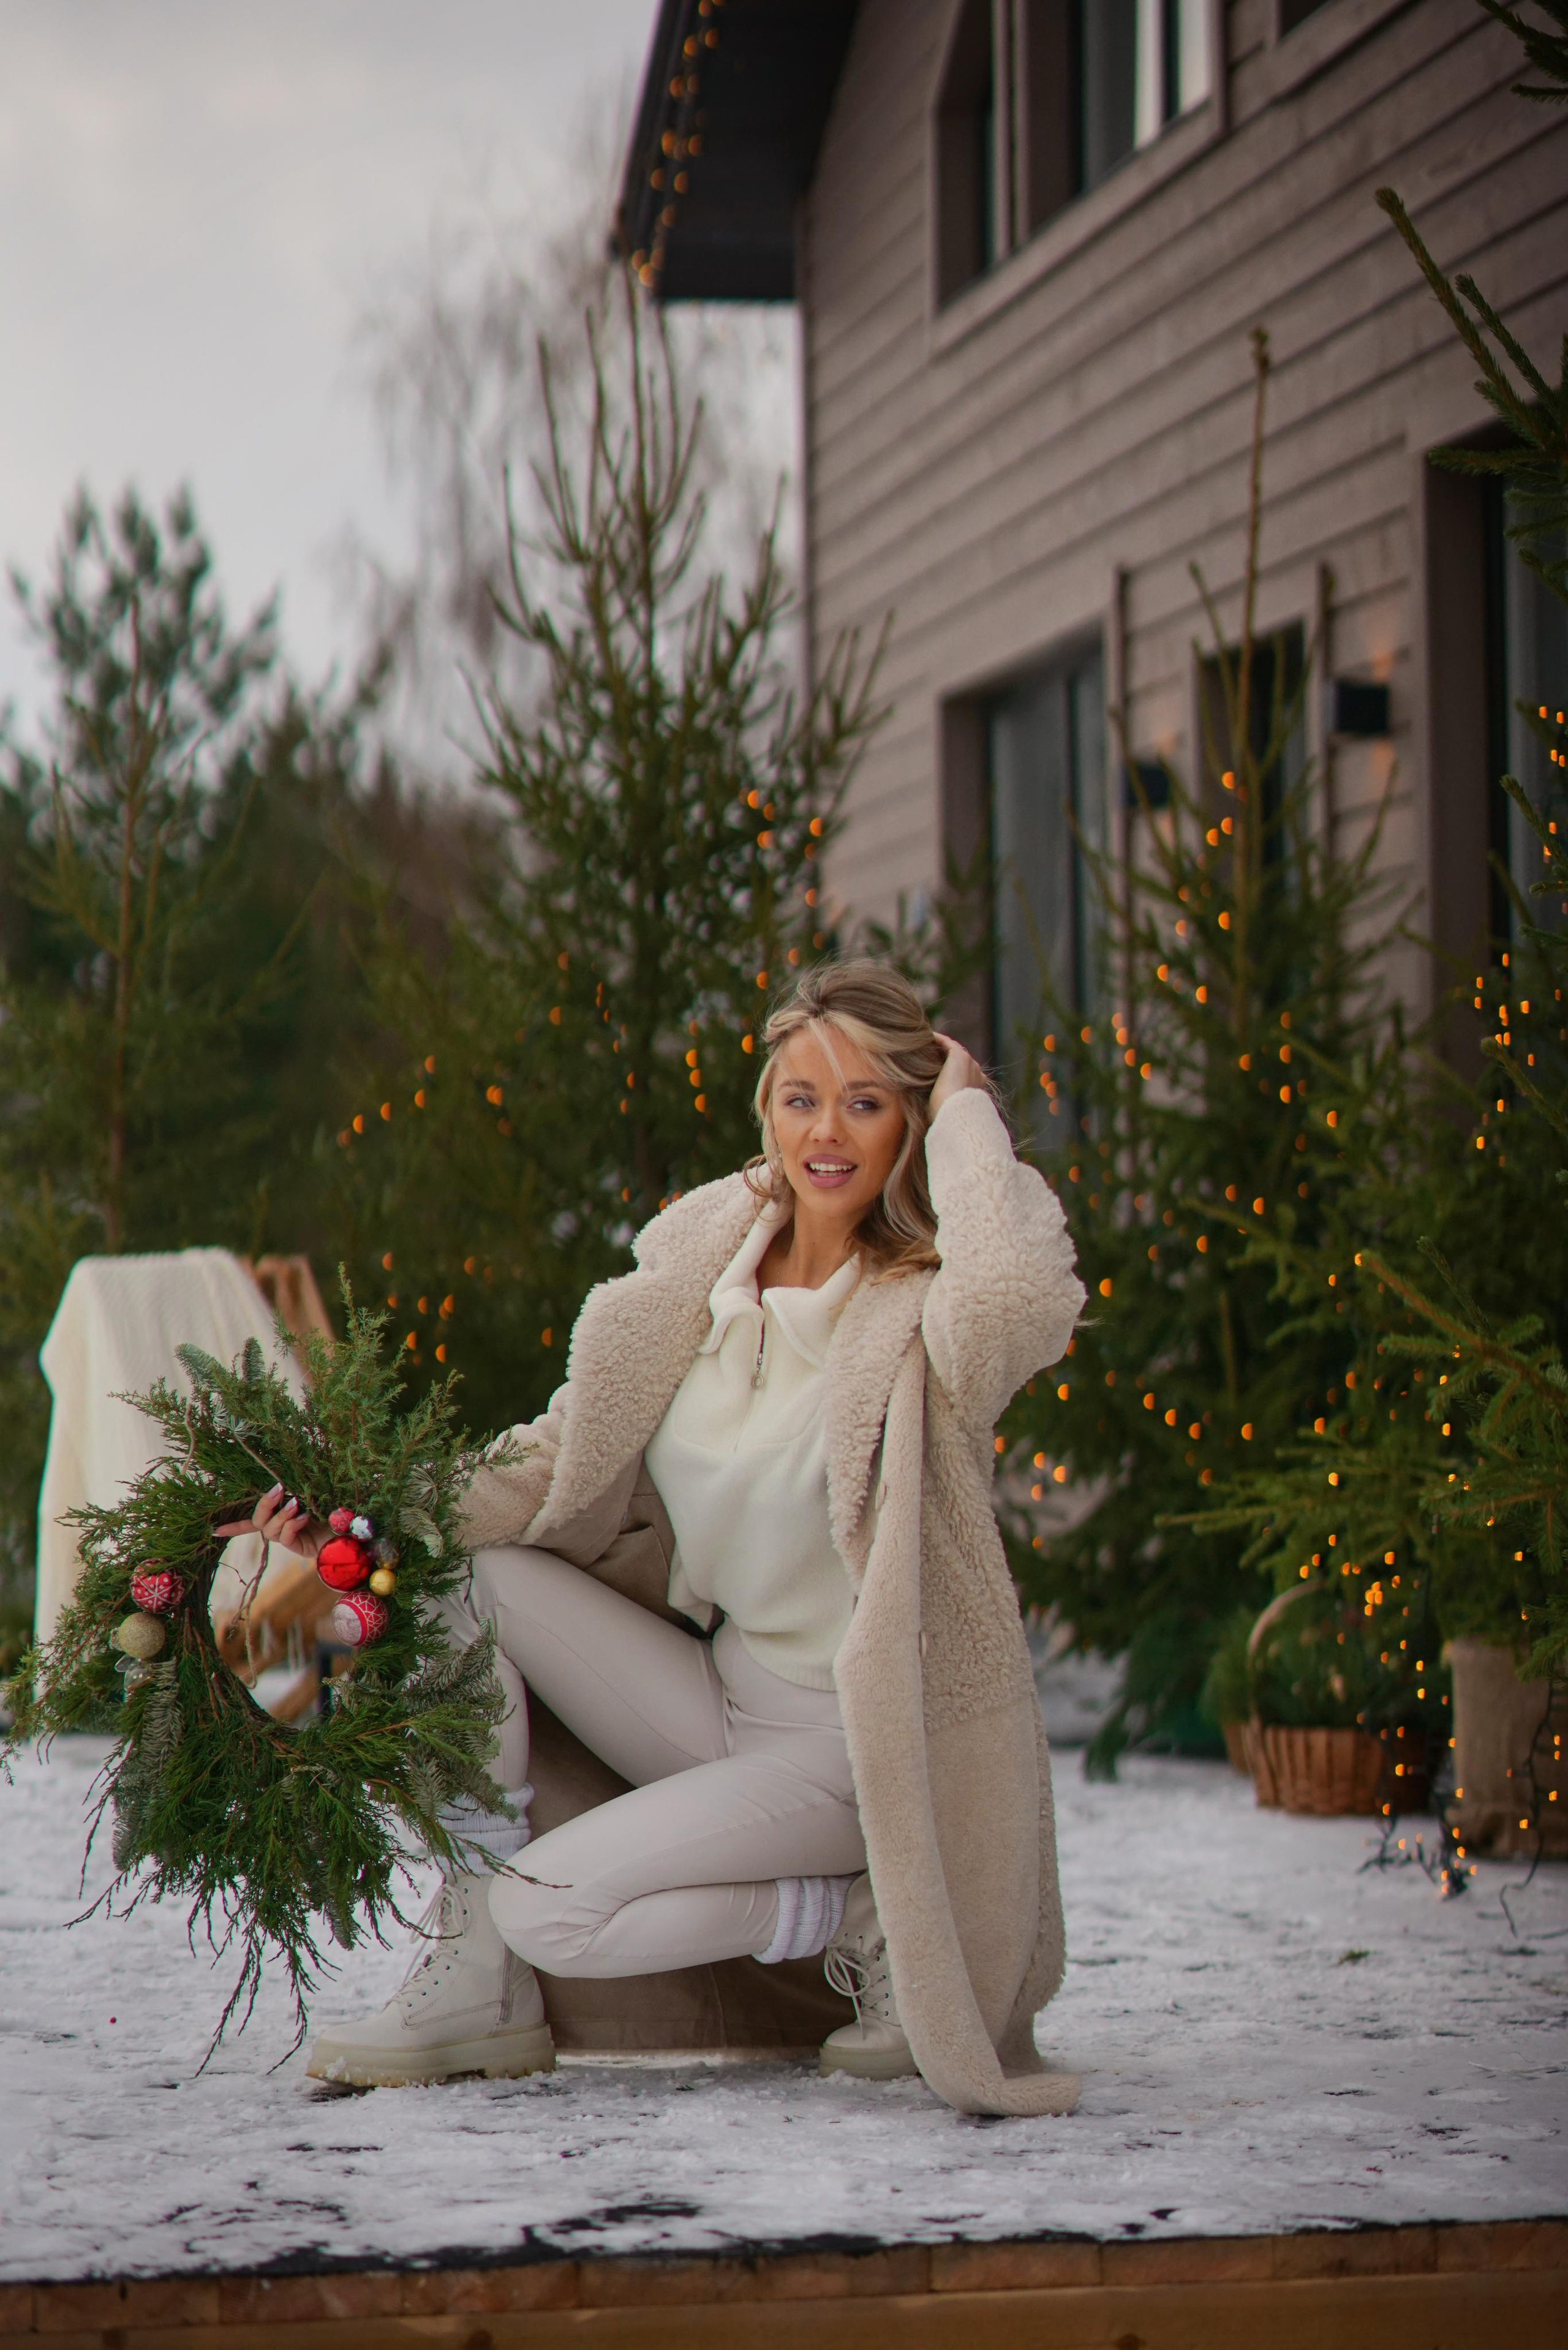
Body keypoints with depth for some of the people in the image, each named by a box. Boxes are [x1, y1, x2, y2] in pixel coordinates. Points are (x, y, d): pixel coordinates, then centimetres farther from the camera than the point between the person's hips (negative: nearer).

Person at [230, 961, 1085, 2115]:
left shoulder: (925, 1318, -17)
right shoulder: (698, 1260, 0)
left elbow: (1019, 1285, -42)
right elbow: (574, 1456, 4)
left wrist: (967, 1110, -24)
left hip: (849, 1748, -7)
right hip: (713, 1695, 7)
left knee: (549, 1908, -21)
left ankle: (869, 1917, -1)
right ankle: (478, 1989, -6)